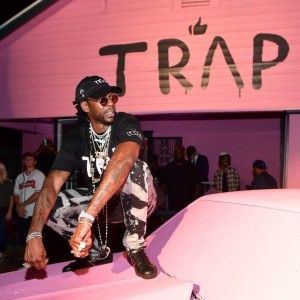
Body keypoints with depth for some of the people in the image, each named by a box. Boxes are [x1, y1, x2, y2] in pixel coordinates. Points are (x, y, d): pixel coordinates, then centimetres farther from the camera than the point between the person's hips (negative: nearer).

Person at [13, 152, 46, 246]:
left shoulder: (39, 175, -1)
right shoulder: (19, 177, 16)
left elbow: (38, 194, -9)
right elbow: (16, 195, 13)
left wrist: (23, 205, -6)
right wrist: (18, 207, -6)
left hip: (34, 215, -5)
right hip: (21, 215, 5)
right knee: (23, 240, 9)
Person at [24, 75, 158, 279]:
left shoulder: (126, 123, -21)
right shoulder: (76, 138, -11)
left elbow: (124, 160, -43)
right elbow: (52, 184, -20)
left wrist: (86, 218, -54)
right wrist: (34, 235, -37)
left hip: (135, 200, -3)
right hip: (97, 199, 3)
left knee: (136, 168, -35)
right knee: (51, 208, -19)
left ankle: (135, 248, -17)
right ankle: (98, 254, 2)